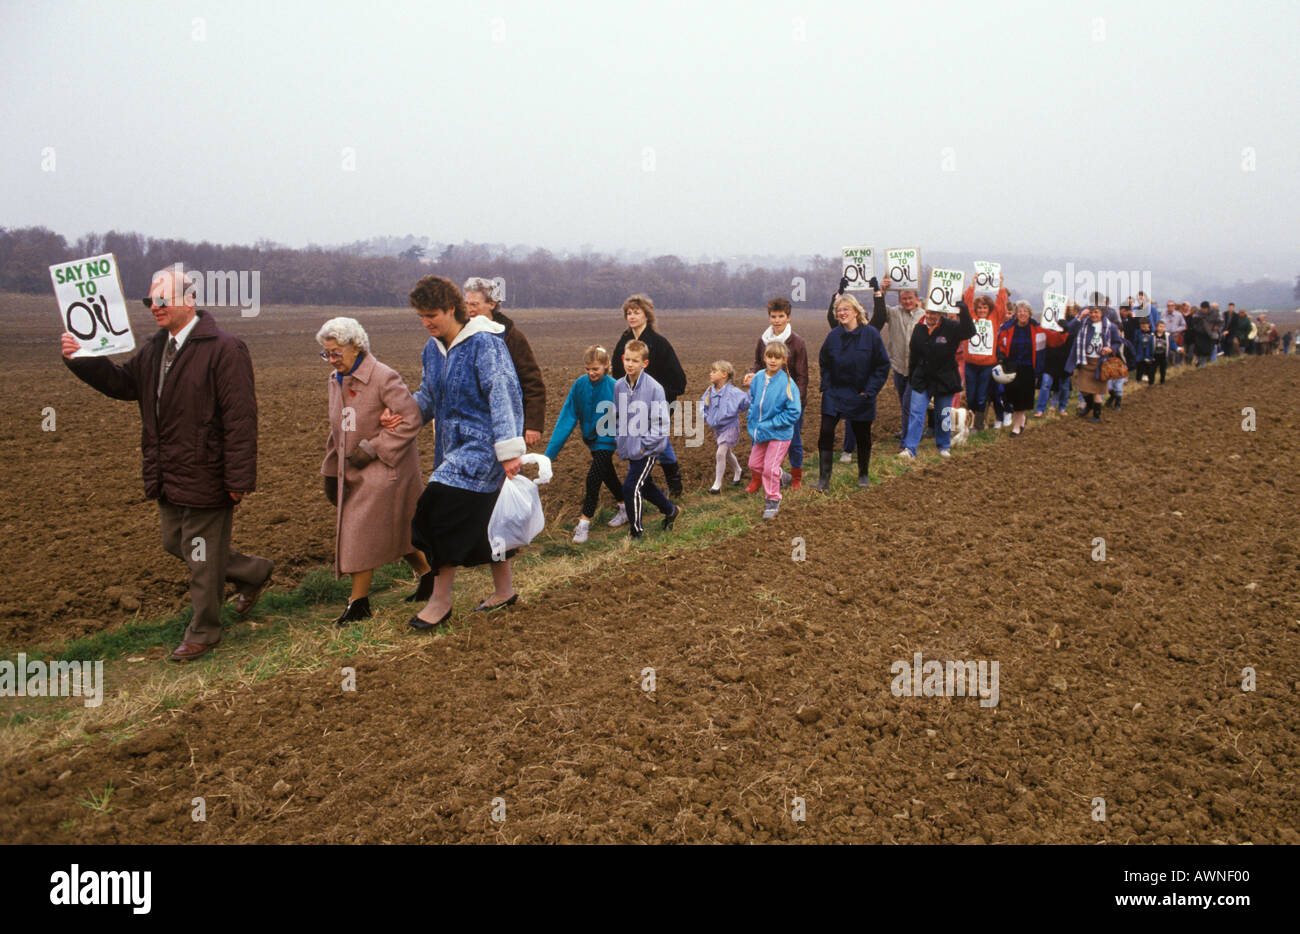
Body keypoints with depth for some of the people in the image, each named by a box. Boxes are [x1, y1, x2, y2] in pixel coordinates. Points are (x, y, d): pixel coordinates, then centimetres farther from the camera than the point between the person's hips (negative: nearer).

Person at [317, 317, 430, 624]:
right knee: (393, 529, 14)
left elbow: (410, 420, -19)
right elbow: (337, 430, 18)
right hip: (353, 471, 8)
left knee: (362, 530, -7)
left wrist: (372, 449, -20)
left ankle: (358, 602, 5)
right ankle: (428, 573, 31)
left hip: (384, 469, -8)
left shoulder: (384, 378, -17)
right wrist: (330, 472, 15)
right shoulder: (336, 380, 9)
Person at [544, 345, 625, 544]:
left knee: (593, 477, -13)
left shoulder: (614, 388, -21)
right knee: (608, 475, 20)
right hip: (591, 438, 5)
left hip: (606, 440, -5)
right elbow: (567, 418, -10)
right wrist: (551, 451, -13)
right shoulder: (579, 385, -11)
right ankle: (625, 507, 41)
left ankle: (584, 523, -3)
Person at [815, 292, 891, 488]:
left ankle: (863, 475, 31)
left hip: (861, 396, -2)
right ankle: (824, 479, -6)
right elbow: (823, 363, 13)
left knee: (862, 436, 11)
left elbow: (883, 365, -5)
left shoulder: (871, 334, -9)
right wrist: (826, 385, 0)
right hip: (834, 394, 2)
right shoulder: (834, 335, -1)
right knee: (825, 433, -10)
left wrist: (870, 390, -10)